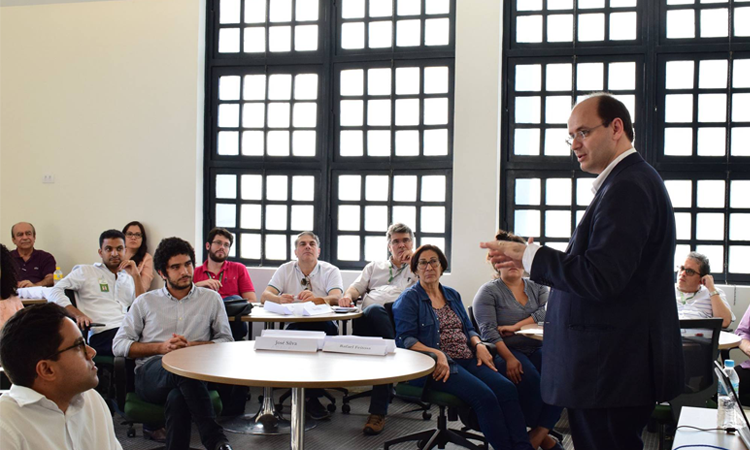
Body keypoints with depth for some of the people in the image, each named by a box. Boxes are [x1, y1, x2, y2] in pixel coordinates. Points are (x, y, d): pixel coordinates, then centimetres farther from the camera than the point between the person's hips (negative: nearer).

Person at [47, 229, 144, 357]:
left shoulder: (129, 278, 28)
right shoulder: (86, 271, 19)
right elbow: (54, 293, 8)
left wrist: (136, 276, 11)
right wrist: (77, 314, -8)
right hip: (102, 334, -5)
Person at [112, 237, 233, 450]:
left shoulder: (211, 298, 16)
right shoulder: (145, 302, 16)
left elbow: (226, 341, 13)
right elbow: (119, 345, 11)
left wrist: (191, 345, -5)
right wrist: (161, 347, -3)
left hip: (196, 372, 0)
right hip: (150, 374, 0)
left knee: (177, 397, -40)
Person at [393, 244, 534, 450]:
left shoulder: (452, 295, 22)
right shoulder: (408, 299, 3)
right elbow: (405, 339, -8)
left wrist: (479, 344, 1)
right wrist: (437, 354, -22)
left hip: (468, 359, 6)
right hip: (439, 365, -6)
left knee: (506, 387, -21)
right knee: (484, 395, -29)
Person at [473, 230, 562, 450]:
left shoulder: (538, 287, 18)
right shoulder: (488, 291, 4)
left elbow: (549, 311, -3)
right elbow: (488, 331, -9)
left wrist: (516, 326, -15)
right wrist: (509, 358, -25)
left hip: (539, 348, 4)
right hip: (506, 350, -4)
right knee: (529, 378, -34)